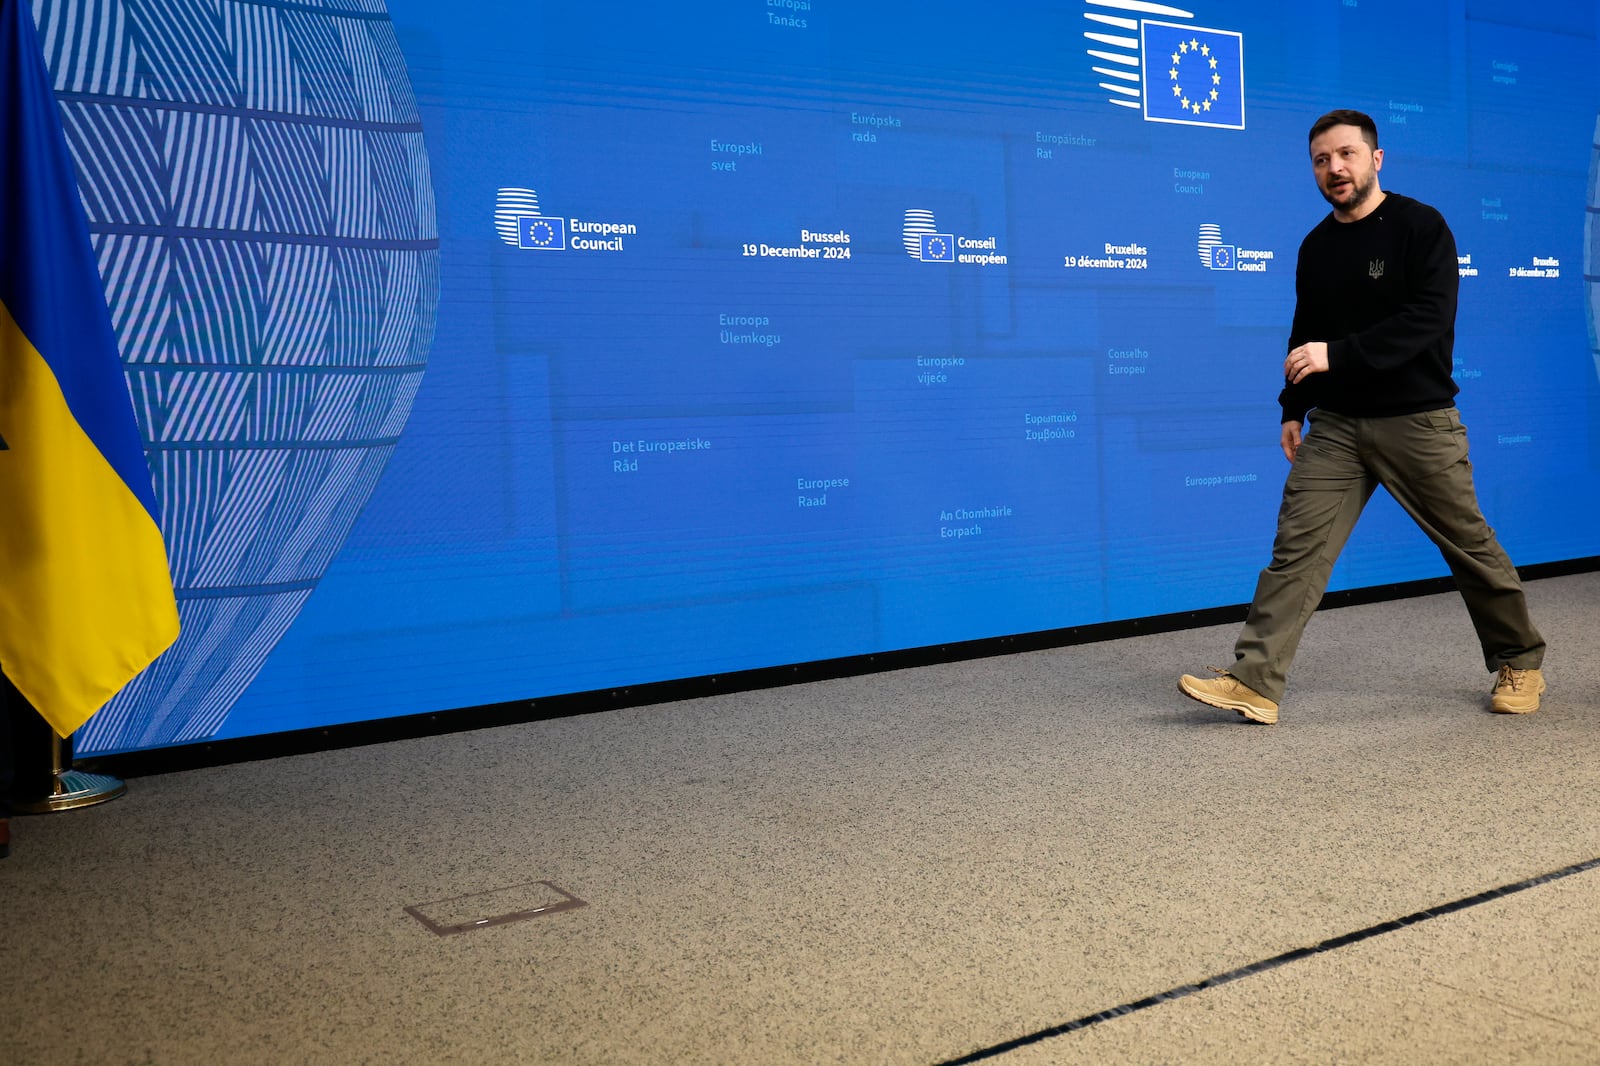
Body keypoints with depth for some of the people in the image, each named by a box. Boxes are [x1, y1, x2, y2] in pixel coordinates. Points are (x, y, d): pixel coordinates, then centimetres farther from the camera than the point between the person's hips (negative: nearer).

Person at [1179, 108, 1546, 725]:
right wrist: (1293, 408, 12)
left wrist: (1336, 354, -26)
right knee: (1297, 545, -7)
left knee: (1470, 547, 8)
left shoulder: (1421, 227, -8)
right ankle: (1255, 683, -11)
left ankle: (1520, 666, 29)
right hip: (1336, 424, 5)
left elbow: (1428, 321, -20)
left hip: (1419, 421, -4)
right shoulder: (1316, 246, 10)